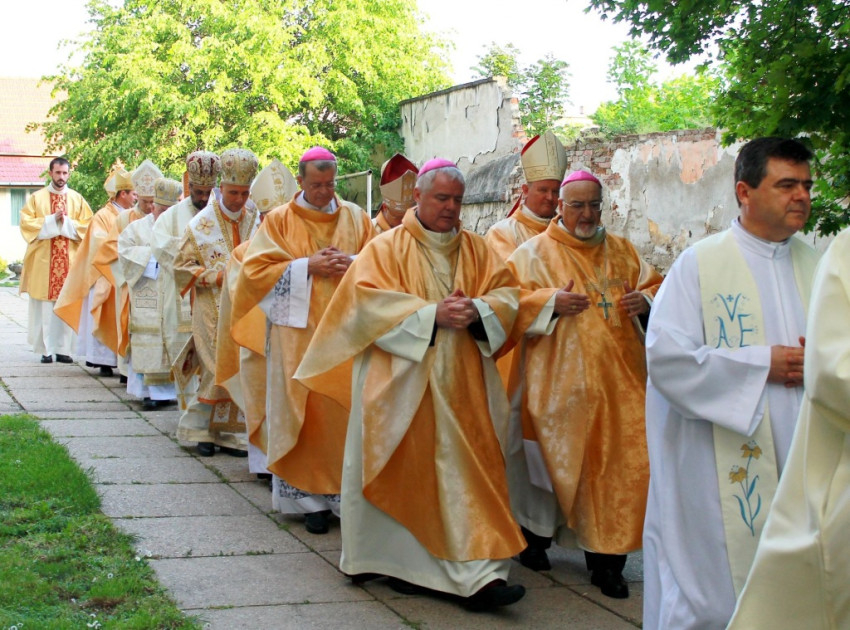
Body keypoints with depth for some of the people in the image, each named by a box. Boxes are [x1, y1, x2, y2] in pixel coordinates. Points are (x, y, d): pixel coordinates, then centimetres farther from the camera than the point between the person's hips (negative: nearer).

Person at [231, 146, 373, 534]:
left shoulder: (355, 217, 11)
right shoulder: (280, 220, 6)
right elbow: (256, 269, -1)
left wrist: (351, 263, -9)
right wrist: (308, 266, -11)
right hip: (298, 331, -1)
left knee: (347, 408, -2)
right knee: (305, 411, -1)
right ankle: (309, 496, 5)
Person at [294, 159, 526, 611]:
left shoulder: (476, 250, 14)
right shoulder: (387, 248, 2)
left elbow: (506, 293, 6)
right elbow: (369, 301, -11)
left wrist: (476, 310, -15)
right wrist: (432, 315, -18)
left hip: (461, 385, 3)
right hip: (402, 383, -3)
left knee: (468, 471, -3)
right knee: (407, 473, 2)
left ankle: (479, 574, -3)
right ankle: (400, 563, 17)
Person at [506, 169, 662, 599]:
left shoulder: (622, 252, 16)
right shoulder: (535, 253, 3)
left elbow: (655, 285, 19)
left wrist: (647, 299, -3)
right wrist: (551, 302, -20)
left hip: (618, 380, 3)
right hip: (561, 382, -3)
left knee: (619, 463, -3)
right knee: (556, 461, 3)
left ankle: (606, 559, 4)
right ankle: (535, 535, 26)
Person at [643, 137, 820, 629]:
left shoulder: (818, 268, 12)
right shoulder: (701, 265, -2)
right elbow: (665, 355, -11)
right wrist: (763, 364, -12)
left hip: (802, 465, 4)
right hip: (720, 472, -4)